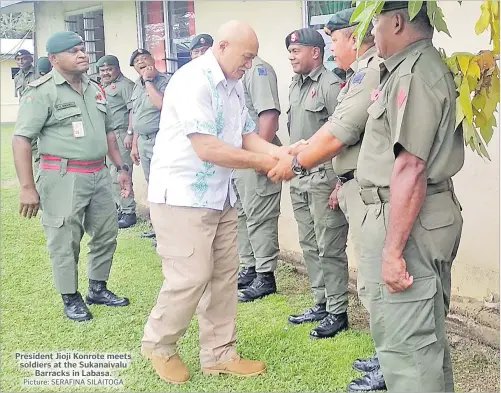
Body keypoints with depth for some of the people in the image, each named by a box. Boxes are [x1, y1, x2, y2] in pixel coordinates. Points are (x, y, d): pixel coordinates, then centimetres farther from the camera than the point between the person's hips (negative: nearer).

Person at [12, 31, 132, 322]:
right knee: (65, 241, 2)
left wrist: (122, 168, 17)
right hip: (63, 178, -7)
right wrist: (27, 187, -18)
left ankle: (98, 289, 32)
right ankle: (71, 298, 19)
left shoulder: (95, 89, 12)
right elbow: (21, 139, -13)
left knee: (106, 233, 14)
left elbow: (108, 132, 21)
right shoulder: (42, 92, -10)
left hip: (98, 175, 7)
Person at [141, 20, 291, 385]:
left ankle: (219, 354, 22)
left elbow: (247, 136, 10)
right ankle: (158, 345, 18)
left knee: (224, 276, 10)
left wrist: (282, 153, -8)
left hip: (220, 197, 9)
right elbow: (207, 149, -25)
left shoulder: (234, 86, 9)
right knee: (191, 278, -5)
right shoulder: (192, 80, -19)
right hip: (182, 196, -9)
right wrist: (263, 162, -18)